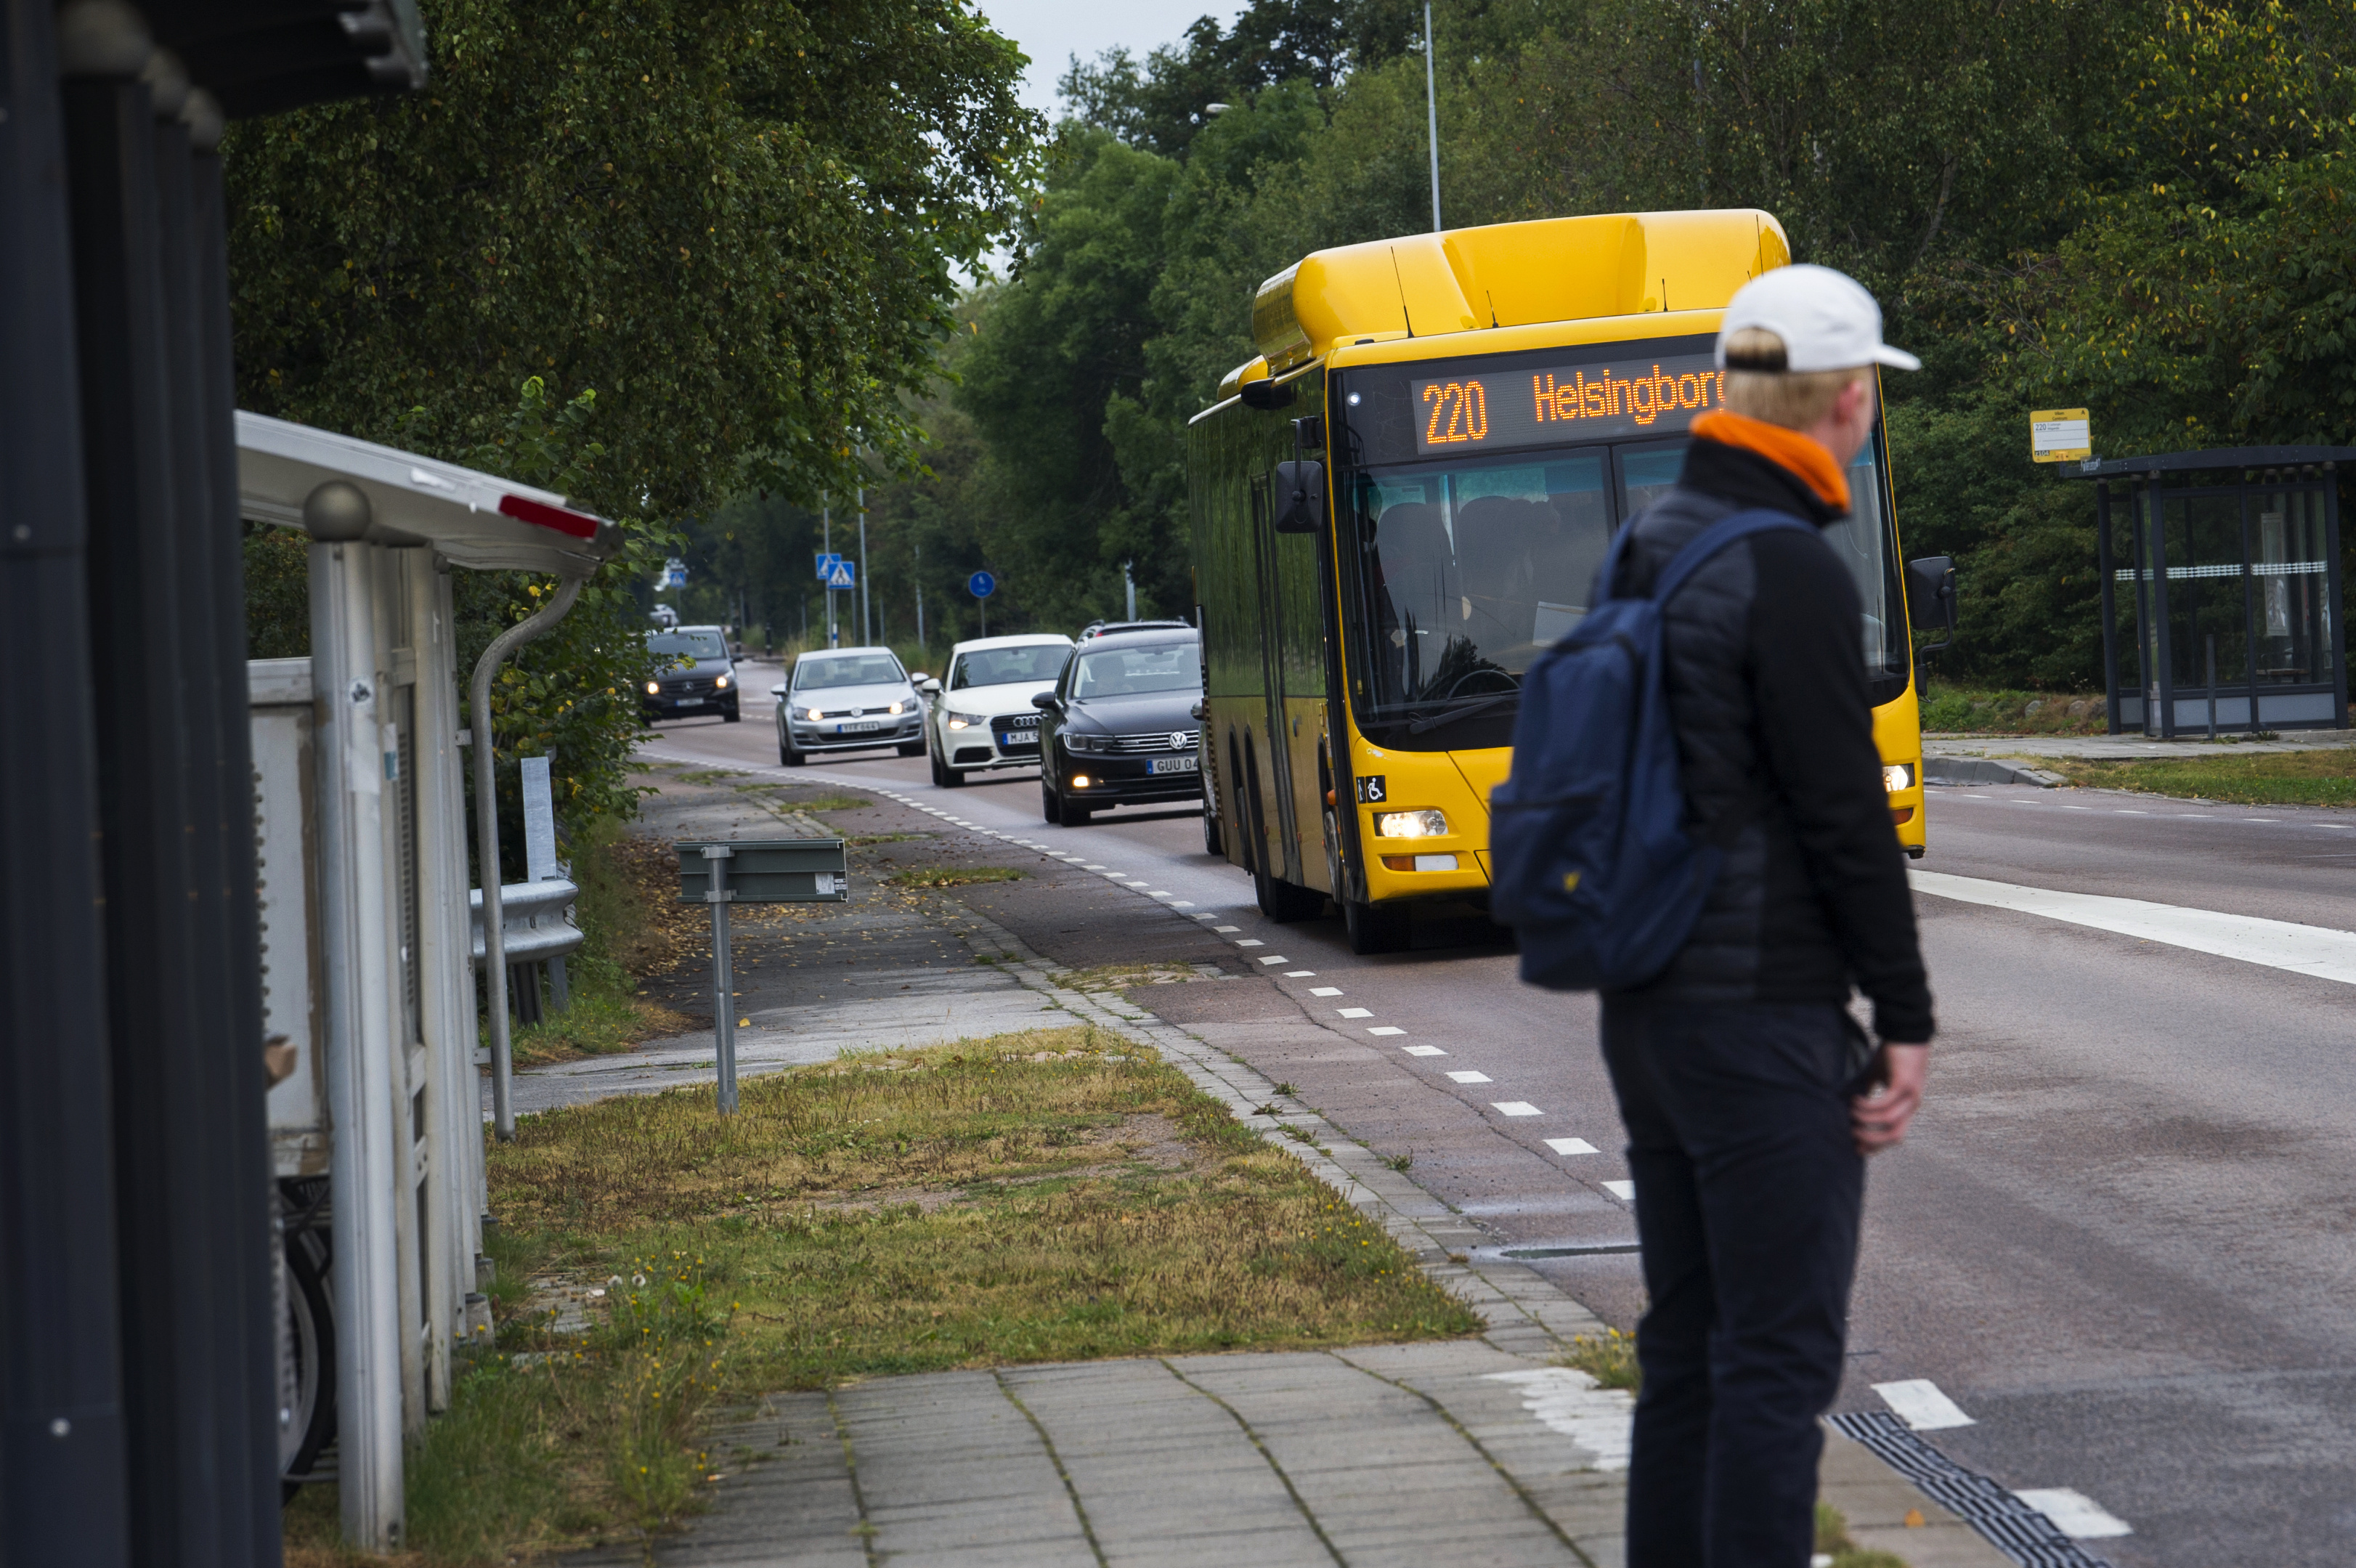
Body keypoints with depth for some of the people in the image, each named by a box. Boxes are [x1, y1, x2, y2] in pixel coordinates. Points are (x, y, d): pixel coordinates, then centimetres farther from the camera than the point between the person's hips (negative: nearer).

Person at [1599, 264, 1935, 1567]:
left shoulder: (1646, 547, 11)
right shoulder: (1790, 572, -16)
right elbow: (1846, 815, -16)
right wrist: (1906, 1019, -9)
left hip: (1644, 1008, 9)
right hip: (1763, 1019, -9)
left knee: (1687, 1342, 15)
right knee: (1778, 1355, -4)